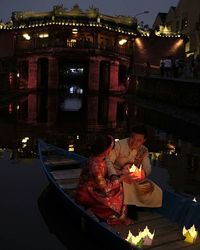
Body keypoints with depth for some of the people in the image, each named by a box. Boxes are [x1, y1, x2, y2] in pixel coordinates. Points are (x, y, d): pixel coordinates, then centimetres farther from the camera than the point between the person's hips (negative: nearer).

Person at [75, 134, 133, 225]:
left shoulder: (99, 158, -5)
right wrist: (121, 178, -17)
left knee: (118, 187, -4)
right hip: (87, 195, -8)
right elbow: (105, 188, -25)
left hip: (94, 189, 8)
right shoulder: (95, 165, -32)